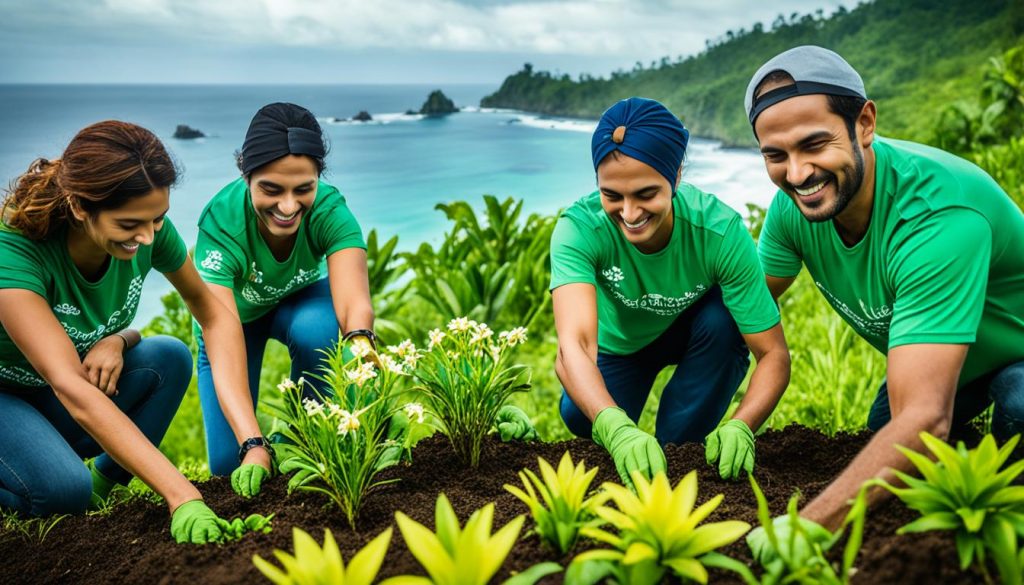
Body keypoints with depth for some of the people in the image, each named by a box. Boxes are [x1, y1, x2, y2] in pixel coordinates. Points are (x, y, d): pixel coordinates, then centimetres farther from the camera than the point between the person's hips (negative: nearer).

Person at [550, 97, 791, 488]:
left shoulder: (722, 232, -34)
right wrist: (616, 428, -66)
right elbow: (573, 343, -47)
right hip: (620, 340, 0)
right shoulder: (578, 228, -35)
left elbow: (774, 355, -31)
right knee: (582, 415, -25)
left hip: (693, 334, 0)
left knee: (722, 320, -31)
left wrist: (741, 426, -51)